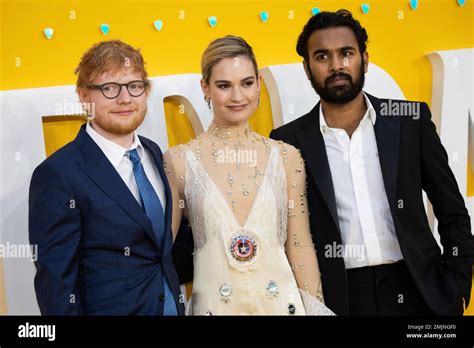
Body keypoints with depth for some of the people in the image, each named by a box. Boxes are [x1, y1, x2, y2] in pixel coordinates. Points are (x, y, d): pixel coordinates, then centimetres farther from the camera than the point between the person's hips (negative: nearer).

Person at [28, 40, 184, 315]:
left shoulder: (153, 152, 1)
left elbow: (163, 240, 9)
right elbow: (55, 283, -17)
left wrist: (176, 294, 5)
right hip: (108, 306, -5)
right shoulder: (57, 175, -20)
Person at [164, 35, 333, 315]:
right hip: (212, 303, -1)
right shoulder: (179, 161, -7)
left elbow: (300, 247, 2)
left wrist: (316, 307, 1)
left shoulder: (287, 157, -2)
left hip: (281, 300, 2)